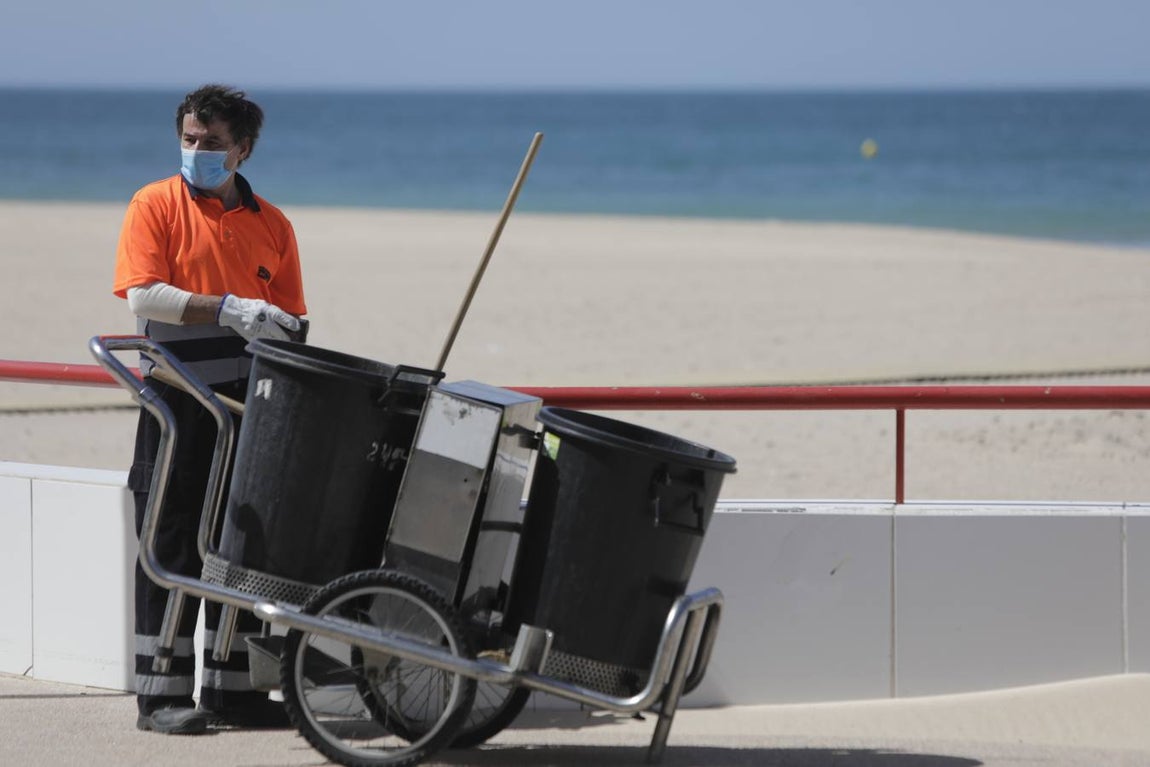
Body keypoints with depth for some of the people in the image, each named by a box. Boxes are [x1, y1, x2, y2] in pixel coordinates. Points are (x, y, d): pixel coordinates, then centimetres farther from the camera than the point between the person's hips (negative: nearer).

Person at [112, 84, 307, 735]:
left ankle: (231, 687, 16)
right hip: (178, 398, -4)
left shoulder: (272, 224, 11)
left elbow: (289, 320, 16)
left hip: (251, 402, 4)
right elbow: (143, 294, -13)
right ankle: (162, 694, 0)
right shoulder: (157, 204, 0)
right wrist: (227, 310, -23)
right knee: (173, 544, -3)